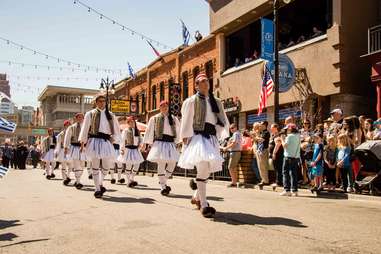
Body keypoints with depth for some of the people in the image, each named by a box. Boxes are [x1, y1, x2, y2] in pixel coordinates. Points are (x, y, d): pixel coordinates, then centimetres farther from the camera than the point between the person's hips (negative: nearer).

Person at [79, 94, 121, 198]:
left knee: (107, 165, 2)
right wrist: (82, 143, -4)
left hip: (106, 142, 3)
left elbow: (116, 129, 18)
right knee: (95, 165, -2)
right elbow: (85, 129, 2)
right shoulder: (90, 114, 5)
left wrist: (113, 139, 4)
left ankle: (100, 184, 27)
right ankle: (97, 189, 4)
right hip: (94, 141, -3)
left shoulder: (110, 115, 13)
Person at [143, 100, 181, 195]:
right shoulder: (154, 118, 5)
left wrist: (177, 141, 16)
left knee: (172, 163, -2)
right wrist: (146, 143, 2)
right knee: (161, 164, -7)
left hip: (170, 144, 4)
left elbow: (178, 131, 22)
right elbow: (149, 131, 5)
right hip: (159, 142, -3)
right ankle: (163, 187, 1)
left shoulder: (174, 119, 12)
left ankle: (163, 181, 20)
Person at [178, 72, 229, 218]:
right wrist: (186, 138, -9)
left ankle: (196, 196, 30)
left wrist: (219, 135, 3)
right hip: (198, 136, -6)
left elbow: (223, 121, 15)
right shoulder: (192, 101, 2)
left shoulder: (216, 102, 16)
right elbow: (186, 121, -2)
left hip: (212, 138, 6)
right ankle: (204, 205, -11)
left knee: (208, 169, 9)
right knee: (202, 169, -16)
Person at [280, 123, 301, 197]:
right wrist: (285, 138, 14)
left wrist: (282, 139, 2)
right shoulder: (298, 136, 11)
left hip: (289, 157, -7)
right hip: (296, 157, 7)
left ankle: (287, 190, -3)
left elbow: (284, 145, -12)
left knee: (286, 173, 0)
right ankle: (294, 190, 10)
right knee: (294, 174, 10)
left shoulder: (290, 136, -11)